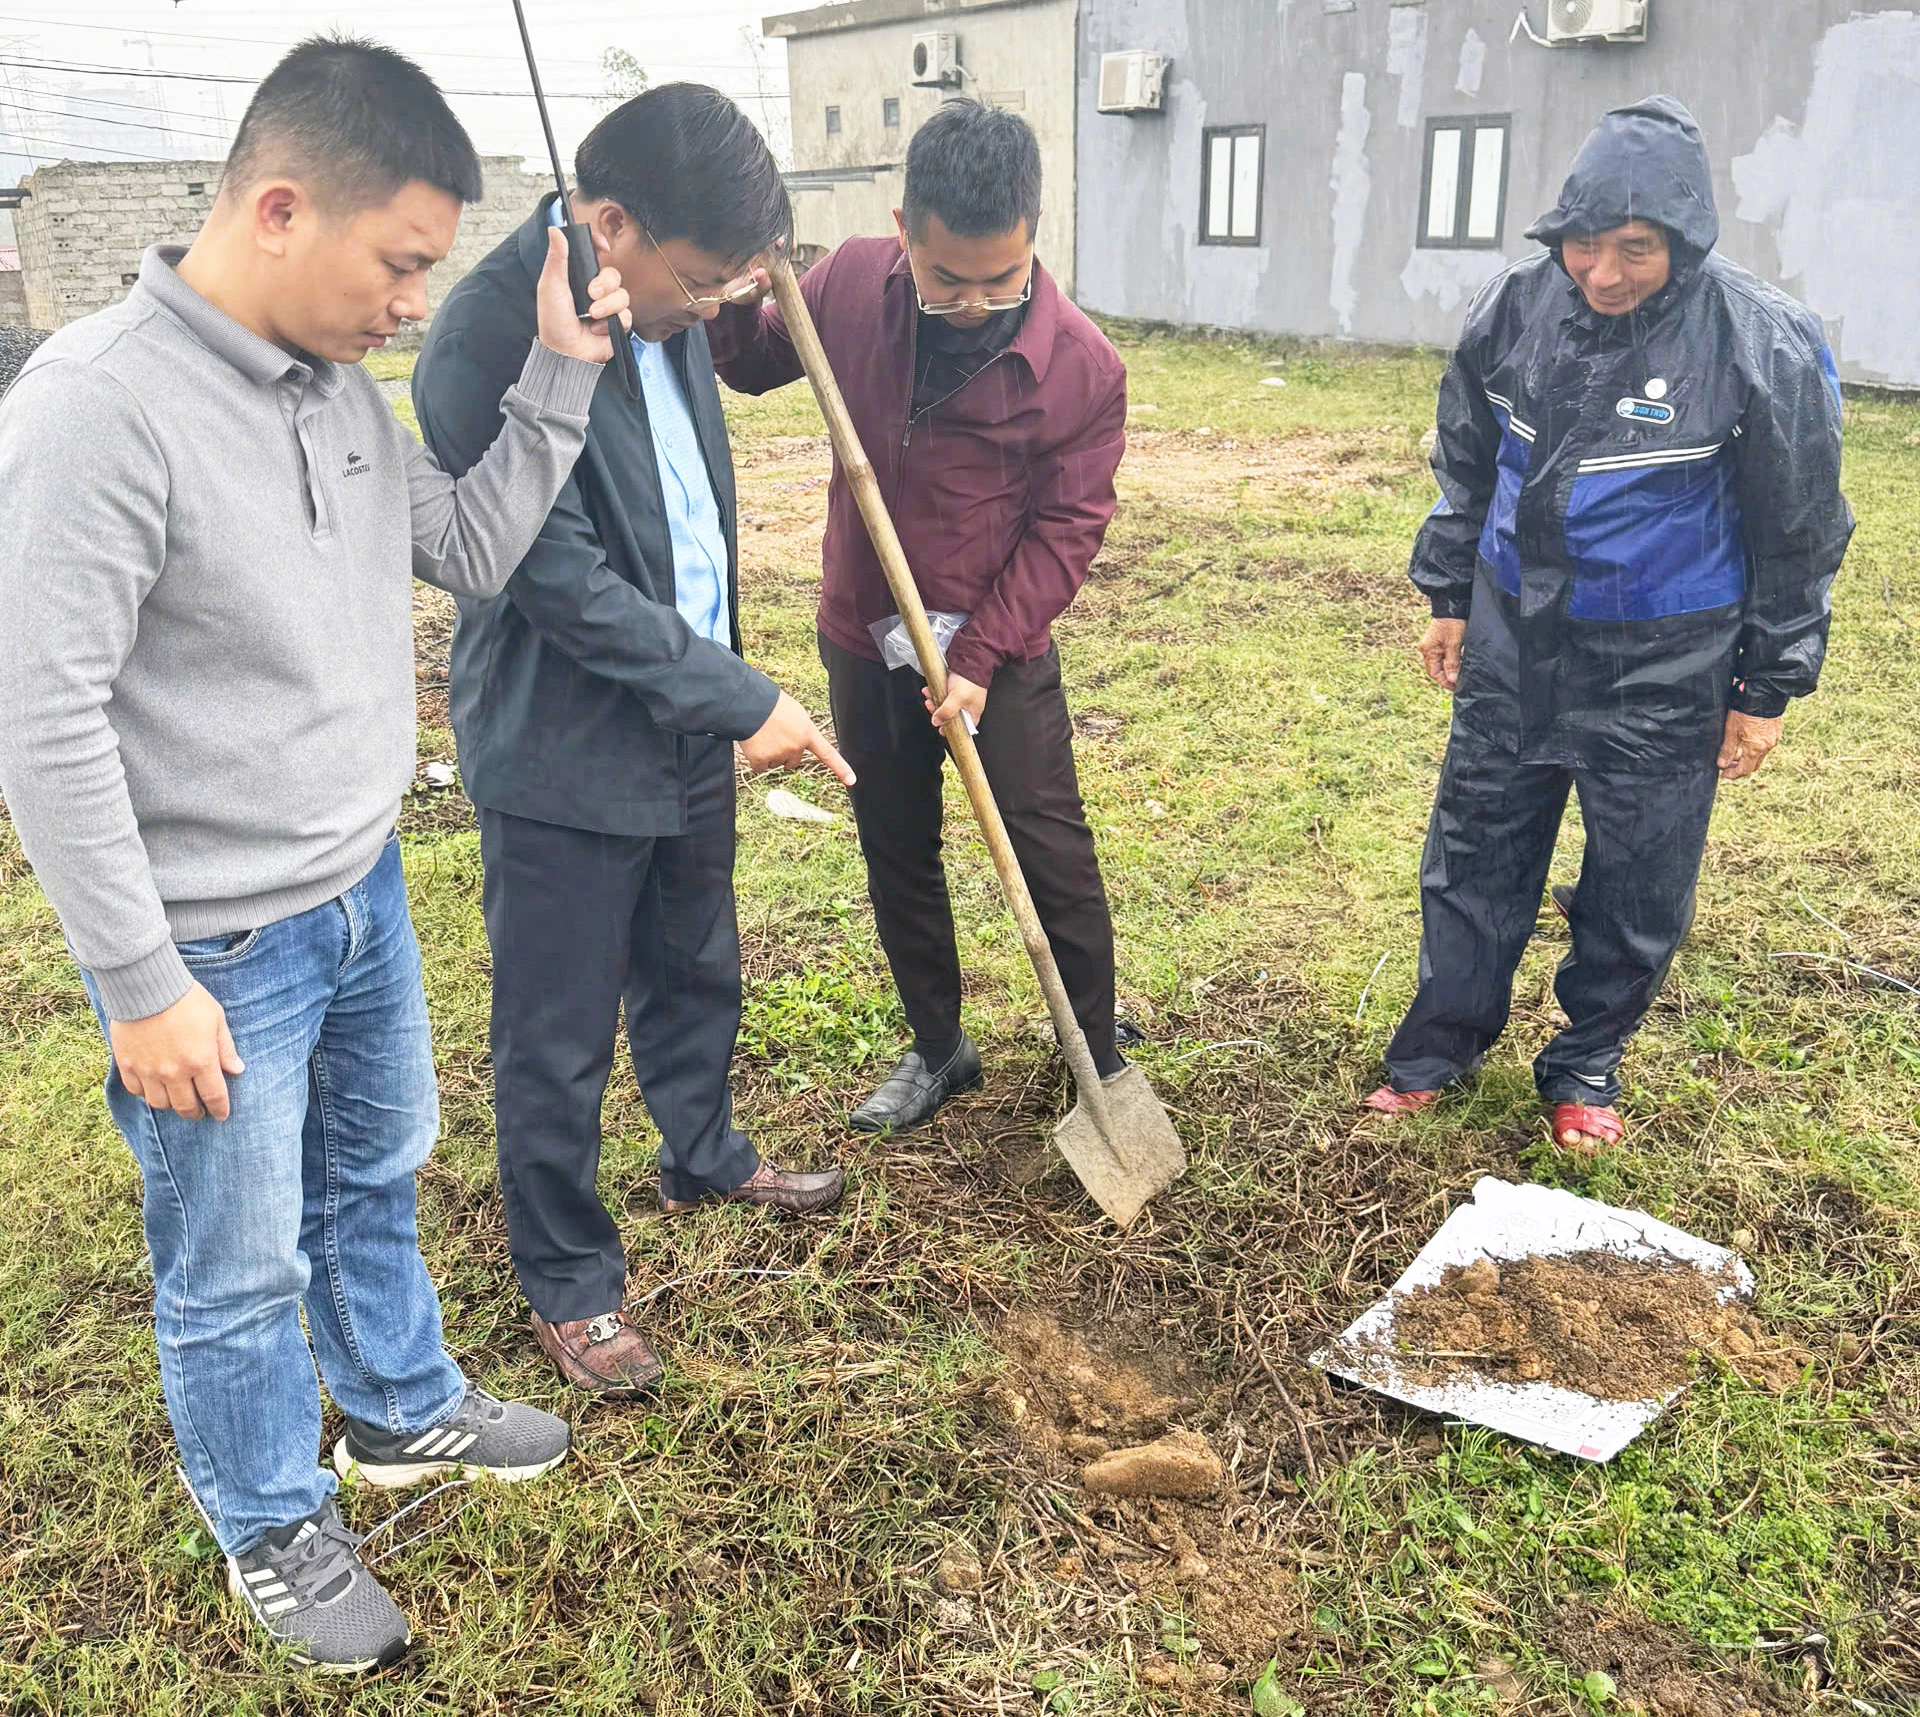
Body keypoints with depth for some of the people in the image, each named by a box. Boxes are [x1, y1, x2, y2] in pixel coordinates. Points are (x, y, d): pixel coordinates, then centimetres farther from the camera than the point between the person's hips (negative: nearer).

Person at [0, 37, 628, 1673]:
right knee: (239, 1270, 12)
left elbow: (474, 546, 9)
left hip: (366, 894, 8)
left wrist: (561, 372, -3)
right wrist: (142, 986, -19)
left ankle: (403, 1408, 50)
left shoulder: (340, 384, 0)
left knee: (378, 1173, 26)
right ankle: (274, 1527, 37)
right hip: (219, 949, -7)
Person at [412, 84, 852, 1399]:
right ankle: (570, 1282, 27)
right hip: (562, 752, -8)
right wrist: (745, 699, -20)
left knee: (697, 971, 25)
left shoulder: (660, 305, 0)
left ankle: (707, 1156, 49)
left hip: (685, 727, 8)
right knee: (559, 1040, 8)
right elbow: (565, 584, -25)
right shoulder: (488, 340, -25)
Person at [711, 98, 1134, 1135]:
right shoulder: (853, 284, -9)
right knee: (895, 854, 14)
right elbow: (755, 363, 9)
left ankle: (1098, 1060, 22)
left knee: (1052, 856, 2)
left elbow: (1064, 528, -13)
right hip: (863, 641, 4)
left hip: (999, 652, -3)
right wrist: (732, 297, -14)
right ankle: (937, 1048, 33)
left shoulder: (1080, 365, -17)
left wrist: (978, 659, -18)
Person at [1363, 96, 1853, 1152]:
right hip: (1513, 638, 3)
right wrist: (1449, 595, 12)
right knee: (1475, 848, 13)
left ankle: (1587, 1063, 31)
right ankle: (1444, 1042, 31)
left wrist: (1767, 688, -3)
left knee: (1637, 886, 9)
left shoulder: (1764, 346, -18)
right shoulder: (1514, 309, -8)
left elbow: (1798, 536, -7)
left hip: (1662, 668, -3)